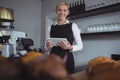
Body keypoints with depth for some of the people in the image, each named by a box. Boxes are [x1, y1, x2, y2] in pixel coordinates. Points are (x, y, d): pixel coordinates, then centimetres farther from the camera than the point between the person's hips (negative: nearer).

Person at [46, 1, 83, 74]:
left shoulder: (72, 26, -2)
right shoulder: (51, 27, 6)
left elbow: (80, 46, 0)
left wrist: (70, 47, -18)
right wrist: (48, 46, -6)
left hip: (67, 59, -2)